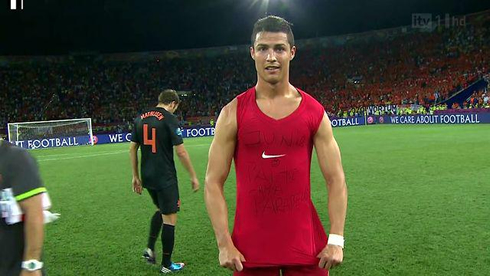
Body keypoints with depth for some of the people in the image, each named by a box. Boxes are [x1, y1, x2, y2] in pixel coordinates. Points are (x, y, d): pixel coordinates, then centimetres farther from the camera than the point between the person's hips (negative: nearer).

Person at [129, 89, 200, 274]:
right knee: (170, 218, 5)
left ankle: (150, 248, 21)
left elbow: (132, 149, 10)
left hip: (147, 177, 7)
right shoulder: (169, 119, -11)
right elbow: (180, 152, -14)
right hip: (165, 177, -7)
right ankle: (166, 264, 15)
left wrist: (135, 176, 17)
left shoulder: (140, 118, 8)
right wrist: (193, 176, -5)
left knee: (161, 210, 28)